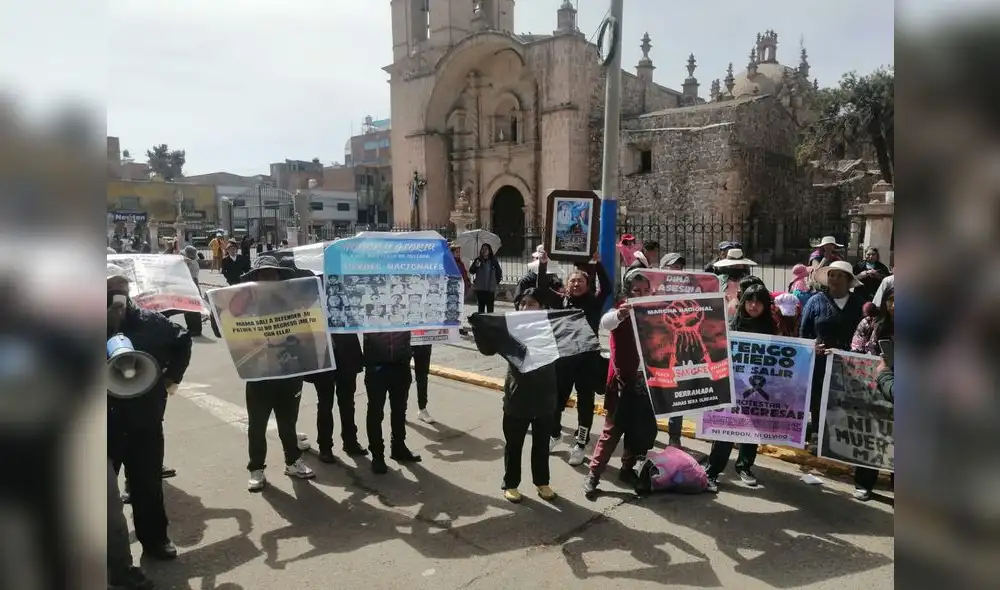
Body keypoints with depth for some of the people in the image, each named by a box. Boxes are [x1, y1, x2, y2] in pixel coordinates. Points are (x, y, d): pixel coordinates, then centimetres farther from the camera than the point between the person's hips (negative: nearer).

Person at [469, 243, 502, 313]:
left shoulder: (494, 261, 2)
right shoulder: (478, 260, 4)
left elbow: (499, 272, 12)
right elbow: (471, 271, 3)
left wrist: (498, 281, 5)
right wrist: (475, 266, -14)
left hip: (490, 288, -1)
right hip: (480, 288, 1)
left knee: (490, 306, -2)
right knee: (481, 305, 6)